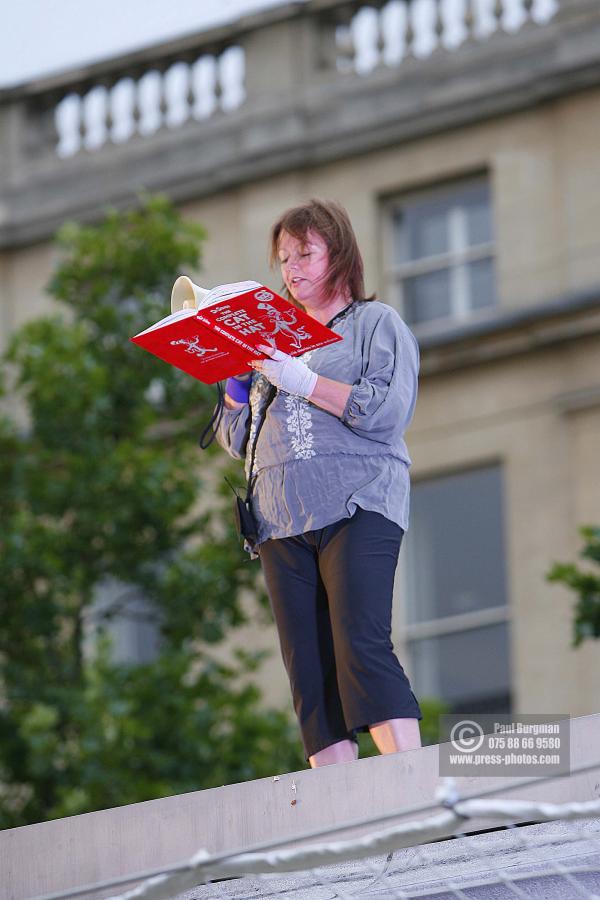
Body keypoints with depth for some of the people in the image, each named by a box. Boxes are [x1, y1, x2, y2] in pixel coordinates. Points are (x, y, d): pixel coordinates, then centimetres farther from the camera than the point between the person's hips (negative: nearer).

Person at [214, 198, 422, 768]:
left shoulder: (376, 324, 11)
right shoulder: (278, 339, 26)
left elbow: (388, 410, -6)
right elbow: (239, 441, 25)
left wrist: (301, 381, -10)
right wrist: (235, 382, 7)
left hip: (357, 507, -5)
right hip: (282, 522, 5)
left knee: (363, 648, -21)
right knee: (309, 676, -6)